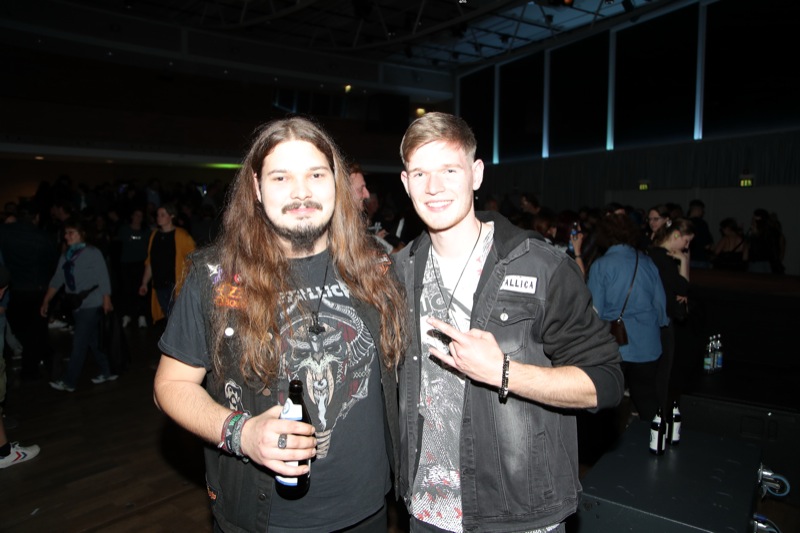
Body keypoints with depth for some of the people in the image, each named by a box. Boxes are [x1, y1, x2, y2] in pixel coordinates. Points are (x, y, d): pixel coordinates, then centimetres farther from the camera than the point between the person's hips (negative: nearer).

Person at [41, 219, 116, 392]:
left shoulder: (92, 253, -6)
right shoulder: (65, 255, 10)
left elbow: (103, 278, -9)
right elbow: (57, 280, 11)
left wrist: (106, 300, -12)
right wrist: (46, 301, 8)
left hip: (91, 304, -6)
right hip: (76, 305, 6)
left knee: (79, 343, -5)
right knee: (93, 341, 12)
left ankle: (69, 381, 0)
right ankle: (106, 372, 22)